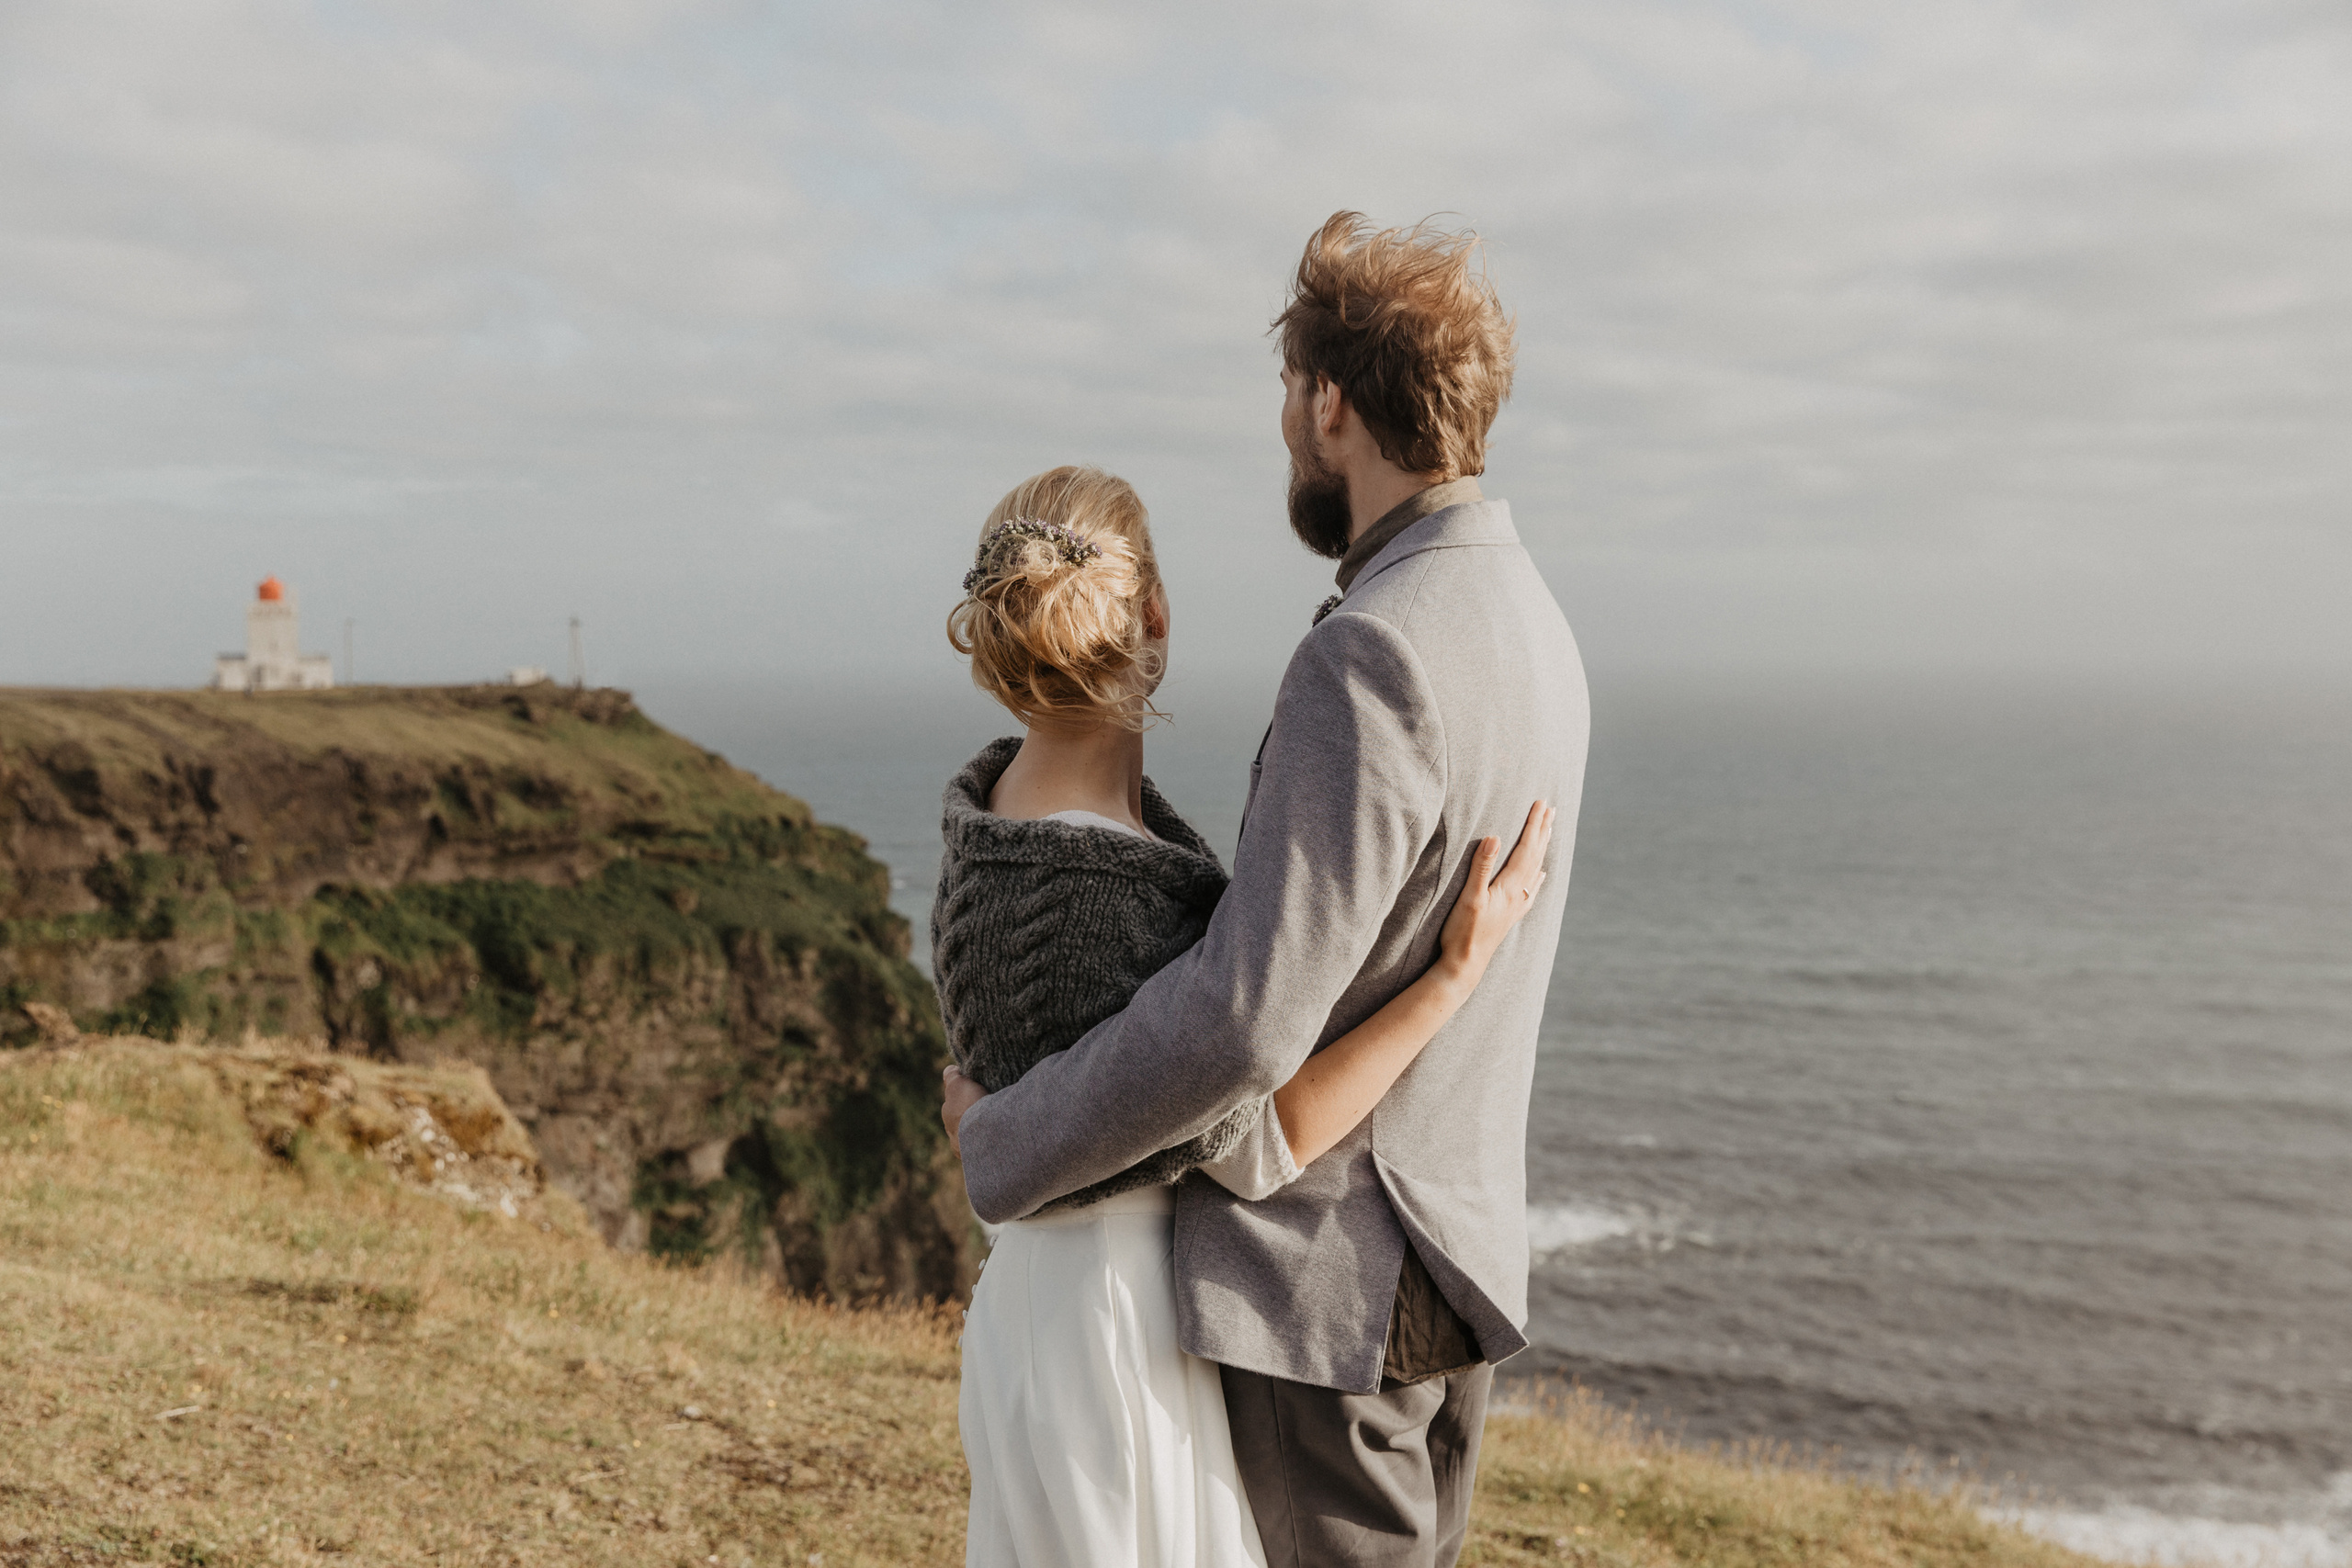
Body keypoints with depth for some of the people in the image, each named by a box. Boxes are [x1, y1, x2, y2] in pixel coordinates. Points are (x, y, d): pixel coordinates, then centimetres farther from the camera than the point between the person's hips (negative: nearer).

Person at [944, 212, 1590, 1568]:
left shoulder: (1372, 659, -26)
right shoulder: (1531, 628, 7)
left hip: (1326, 1281, -9)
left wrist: (1007, 1138, -13)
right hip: (1451, 1252, 9)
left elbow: (1248, 1021, -29)